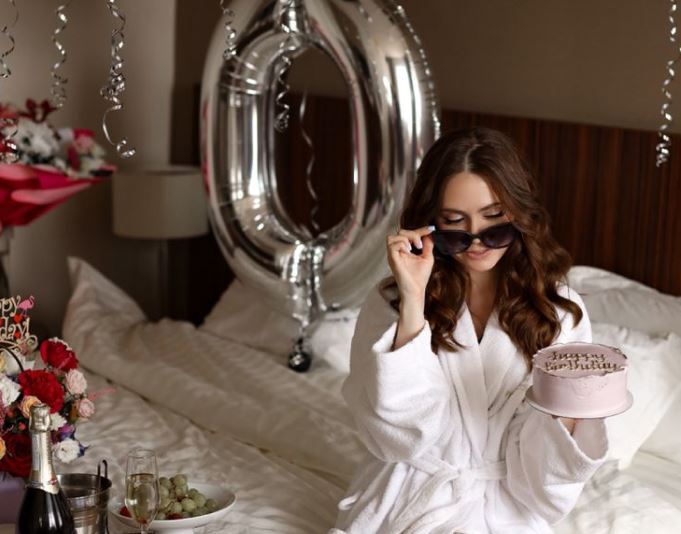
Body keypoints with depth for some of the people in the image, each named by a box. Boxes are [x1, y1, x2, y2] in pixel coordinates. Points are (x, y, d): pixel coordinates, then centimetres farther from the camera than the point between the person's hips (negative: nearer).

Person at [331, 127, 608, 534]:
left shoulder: (560, 311, 0)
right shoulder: (390, 303, -3)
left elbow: (536, 464, -1)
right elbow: (402, 434, -15)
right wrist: (413, 300, -19)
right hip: (411, 497, 0)